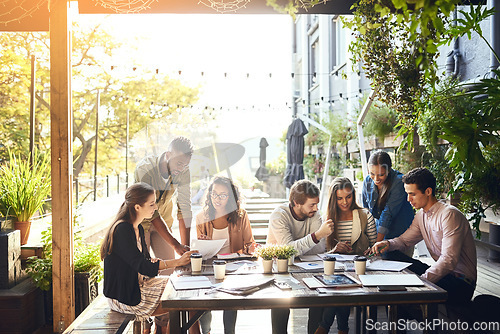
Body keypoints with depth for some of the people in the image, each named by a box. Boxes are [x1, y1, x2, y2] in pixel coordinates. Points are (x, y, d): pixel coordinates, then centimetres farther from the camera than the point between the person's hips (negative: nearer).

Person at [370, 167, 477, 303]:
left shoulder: (449, 215, -18)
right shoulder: (421, 215, 9)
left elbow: (449, 260, -26)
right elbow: (404, 240, 18)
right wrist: (388, 243, -5)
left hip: (461, 281, -8)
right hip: (440, 271, 8)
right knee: (391, 255, -3)